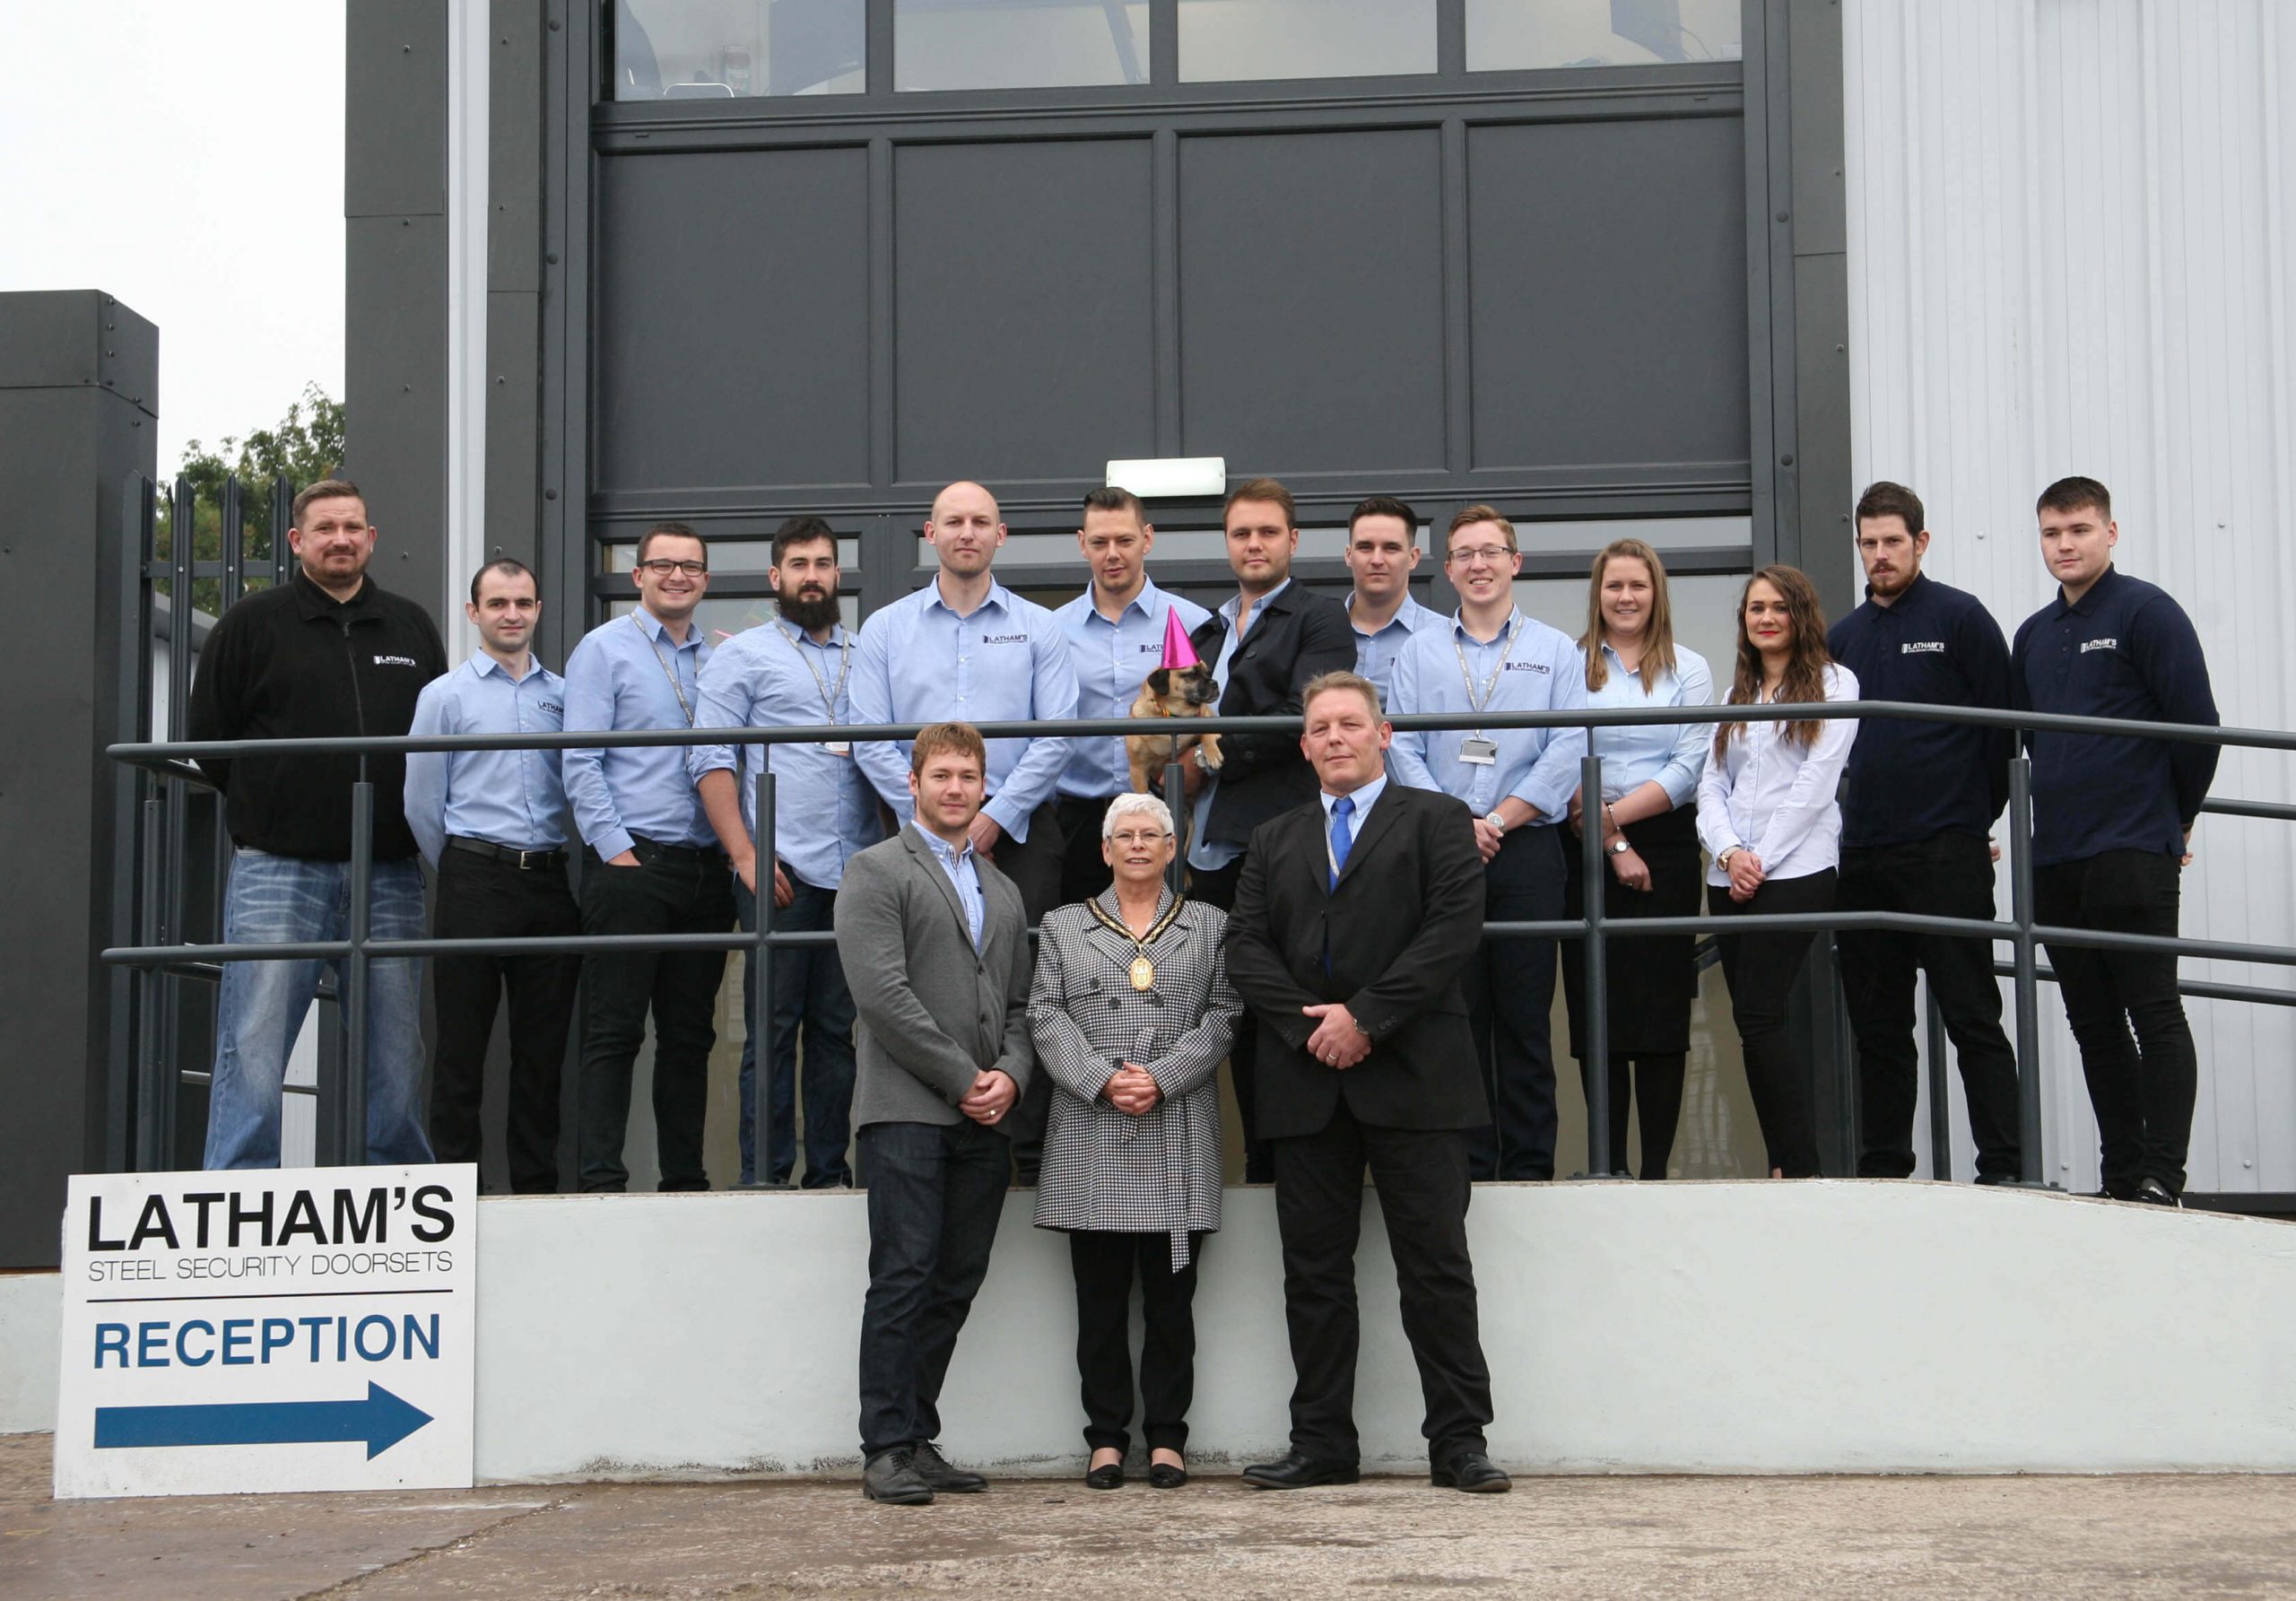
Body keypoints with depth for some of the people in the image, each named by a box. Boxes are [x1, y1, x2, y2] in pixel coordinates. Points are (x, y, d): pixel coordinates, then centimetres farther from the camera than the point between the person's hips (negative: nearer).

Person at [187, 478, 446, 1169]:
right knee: (253, 1057, -6)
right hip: (279, 872, -3)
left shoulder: (411, 627, 15)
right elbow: (208, 738, 6)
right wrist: (268, 810, 4)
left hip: (389, 875, 3)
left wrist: (414, 821, 7)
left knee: (395, 1059, 6)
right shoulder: (253, 623, 5)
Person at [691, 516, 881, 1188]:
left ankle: (828, 1171, 10)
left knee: (837, 1026, 6)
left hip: (856, 870, 4)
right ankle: (765, 1174, 0)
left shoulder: (866, 656, 18)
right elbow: (711, 761, -1)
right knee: (773, 1026, -3)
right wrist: (745, 855, -10)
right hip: (782, 871, -4)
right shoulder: (743, 654, 6)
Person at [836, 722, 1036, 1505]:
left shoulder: (1002, 889, 22)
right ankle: (887, 1450, -4)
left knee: (954, 1286, 6)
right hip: (907, 1110, -6)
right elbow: (883, 993, -11)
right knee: (903, 1278, -8)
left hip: (984, 1119, 6)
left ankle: (919, 1438, 13)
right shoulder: (876, 872, 0)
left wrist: (1010, 1075, 0)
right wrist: (962, 1079, -11)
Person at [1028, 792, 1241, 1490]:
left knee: (1171, 1295, 1)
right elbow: (1046, 1017, 4)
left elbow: (1222, 1016, 3)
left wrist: (1162, 1079, -11)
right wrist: (1102, 1081, -11)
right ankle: (1106, 1436, 9)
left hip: (1178, 1144, 0)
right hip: (1090, 1143, 0)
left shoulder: (1210, 926, 13)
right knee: (1100, 1297, 2)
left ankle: (1166, 1435, 8)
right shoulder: (1063, 927, 14)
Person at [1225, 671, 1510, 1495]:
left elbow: (1454, 928, -7)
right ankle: (1321, 1444, 11)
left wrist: (1366, 1017, -13)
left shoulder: (1436, 820, 7)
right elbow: (1246, 947, 8)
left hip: (1411, 1078, -4)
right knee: (1314, 1272, 5)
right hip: (1307, 1081, 4)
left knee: (1436, 1266, -3)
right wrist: (1308, 1024, -9)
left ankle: (1460, 1442, 2)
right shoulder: (1274, 840, 19)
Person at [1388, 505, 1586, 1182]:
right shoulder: (1419, 651, 13)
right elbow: (1403, 749, 4)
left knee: (1525, 1017, -1)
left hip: (1528, 850, -1)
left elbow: (1568, 750, -1)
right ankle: (1465, 1163, 6)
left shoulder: (1555, 651, 10)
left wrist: (1499, 819, -9)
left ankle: (1529, 1165, 3)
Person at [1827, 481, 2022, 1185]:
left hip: (1946, 855, -5)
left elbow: (2001, 727, 0)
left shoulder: (1960, 618, -1)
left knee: (1972, 1017, -5)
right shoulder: (1842, 637, 14)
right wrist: (1861, 816, 14)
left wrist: (1974, 817, 3)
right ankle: (1882, 1167, 15)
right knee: (1878, 1026, 9)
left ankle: (2002, 1170, -4)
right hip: (1863, 856, 6)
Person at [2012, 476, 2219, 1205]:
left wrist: (2175, 818, 3)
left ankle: (2162, 1180, -6)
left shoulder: (2146, 612, -4)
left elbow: (2198, 726, -6)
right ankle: (2120, 1179, 15)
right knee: (2094, 1026, 9)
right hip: (2054, 862, 7)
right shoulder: (2034, 635, 16)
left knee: (2154, 1015, -6)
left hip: (2132, 856, -7)